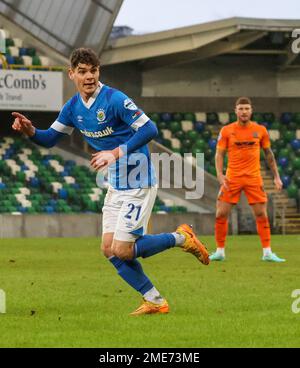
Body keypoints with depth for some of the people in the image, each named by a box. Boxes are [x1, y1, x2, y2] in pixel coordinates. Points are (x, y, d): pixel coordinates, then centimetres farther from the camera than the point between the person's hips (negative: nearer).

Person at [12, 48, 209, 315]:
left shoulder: (115, 99, -19)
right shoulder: (73, 108, 5)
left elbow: (149, 129, -26)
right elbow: (50, 139, 13)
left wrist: (116, 153, -33)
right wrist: (30, 131, -9)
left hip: (138, 184, -8)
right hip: (116, 185, 8)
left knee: (122, 251, -11)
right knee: (109, 249, 3)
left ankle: (181, 238, 8)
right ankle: (154, 301, 12)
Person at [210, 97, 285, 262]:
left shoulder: (260, 130, 4)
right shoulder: (226, 131, 0)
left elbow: (268, 153, 12)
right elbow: (219, 154, 1)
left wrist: (276, 176, 10)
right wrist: (220, 174, -13)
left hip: (254, 177, 0)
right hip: (232, 178, 0)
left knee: (261, 215, -5)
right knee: (221, 214, -4)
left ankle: (267, 253, 1)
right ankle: (220, 252, 8)